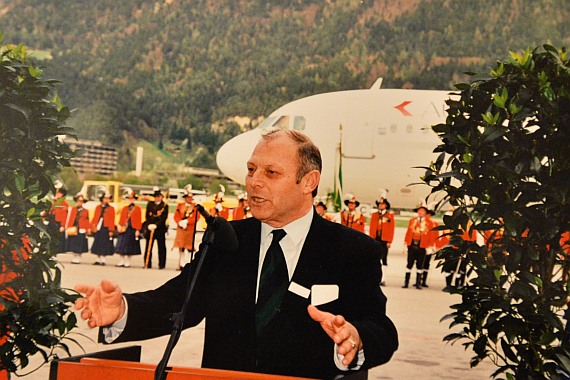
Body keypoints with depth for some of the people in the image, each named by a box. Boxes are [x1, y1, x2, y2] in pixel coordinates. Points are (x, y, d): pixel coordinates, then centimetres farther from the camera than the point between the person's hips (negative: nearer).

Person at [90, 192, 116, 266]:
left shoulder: (111, 208, 0)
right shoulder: (98, 207, 10)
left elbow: (112, 221, -4)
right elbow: (94, 217, 10)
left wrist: (111, 231, -10)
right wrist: (93, 226, -1)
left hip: (106, 229, -4)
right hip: (98, 228, 4)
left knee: (104, 245, -2)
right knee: (97, 245, 8)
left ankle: (103, 260, 6)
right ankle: (98, 260, 16)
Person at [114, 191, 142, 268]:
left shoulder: (138, 208, 0)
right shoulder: (124, 208, 13)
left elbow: (139, 220, -5)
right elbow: (121, 218, 11)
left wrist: (138, 230, -11)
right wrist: (119, 226, -6)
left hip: (132, 229, -4)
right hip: (124, 229, 4)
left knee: (129, 247, 1)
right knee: (121, 246, 2)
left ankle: (128, 262, 10)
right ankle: (122, 261, 12)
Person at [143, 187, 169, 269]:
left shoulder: (164, 205, 2)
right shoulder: (150, 204, 12)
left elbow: (164, 217, -6)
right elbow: (147, 216, 8)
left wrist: (156, 225, -15)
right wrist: (149, 225, -7)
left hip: (160, 229, -3)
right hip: (150, 228, 3)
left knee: (161, 247, -1)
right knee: (148, 246, 3)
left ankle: (161, 264, 4)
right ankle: (147, 264, 9)